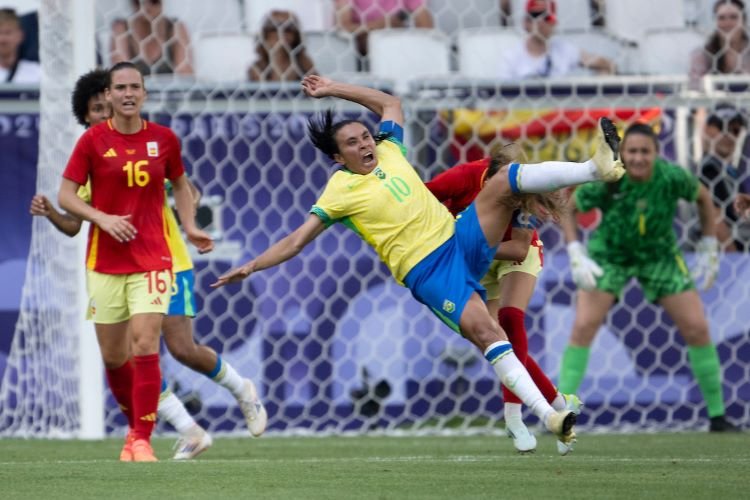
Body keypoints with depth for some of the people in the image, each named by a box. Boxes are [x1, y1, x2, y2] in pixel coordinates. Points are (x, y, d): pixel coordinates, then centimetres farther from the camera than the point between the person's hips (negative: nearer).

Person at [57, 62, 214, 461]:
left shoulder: (164, 139, 3)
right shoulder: (93, 140, -2)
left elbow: (180, 184, 19)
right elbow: (66, 195, -1)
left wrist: (190, 228, 5)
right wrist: (103, 218, -17)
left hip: (152, 259, 0)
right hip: (105, 261, 1)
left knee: (145, 345, -15)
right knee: (113, 356, 7)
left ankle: (142, 440, -11)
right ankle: (135, 425, 31)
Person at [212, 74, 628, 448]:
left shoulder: (389, 151, 13)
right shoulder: (340, 191, -2)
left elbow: (390, 102, 28)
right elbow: (297, 240, -2)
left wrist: (332, 89, 22)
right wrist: (251, 267, -12)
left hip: (462, 237, 6)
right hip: (428, 271, -6)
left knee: (505, 179, -14)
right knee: (485, 332, -25)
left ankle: (597, 168, -16)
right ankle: (549, 417, -34)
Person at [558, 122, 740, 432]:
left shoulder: (672, 178, -24)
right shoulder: (607, 181, -27)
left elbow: (703, 198, -2)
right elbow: (567, 210, -11)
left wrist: (709, 249, -1)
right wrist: (576, 255, -22)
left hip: (659, 253, 1)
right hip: (610, 254, -1)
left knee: (697, 328, -5)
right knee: (583, 327, -16)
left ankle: (717, 415, 9)